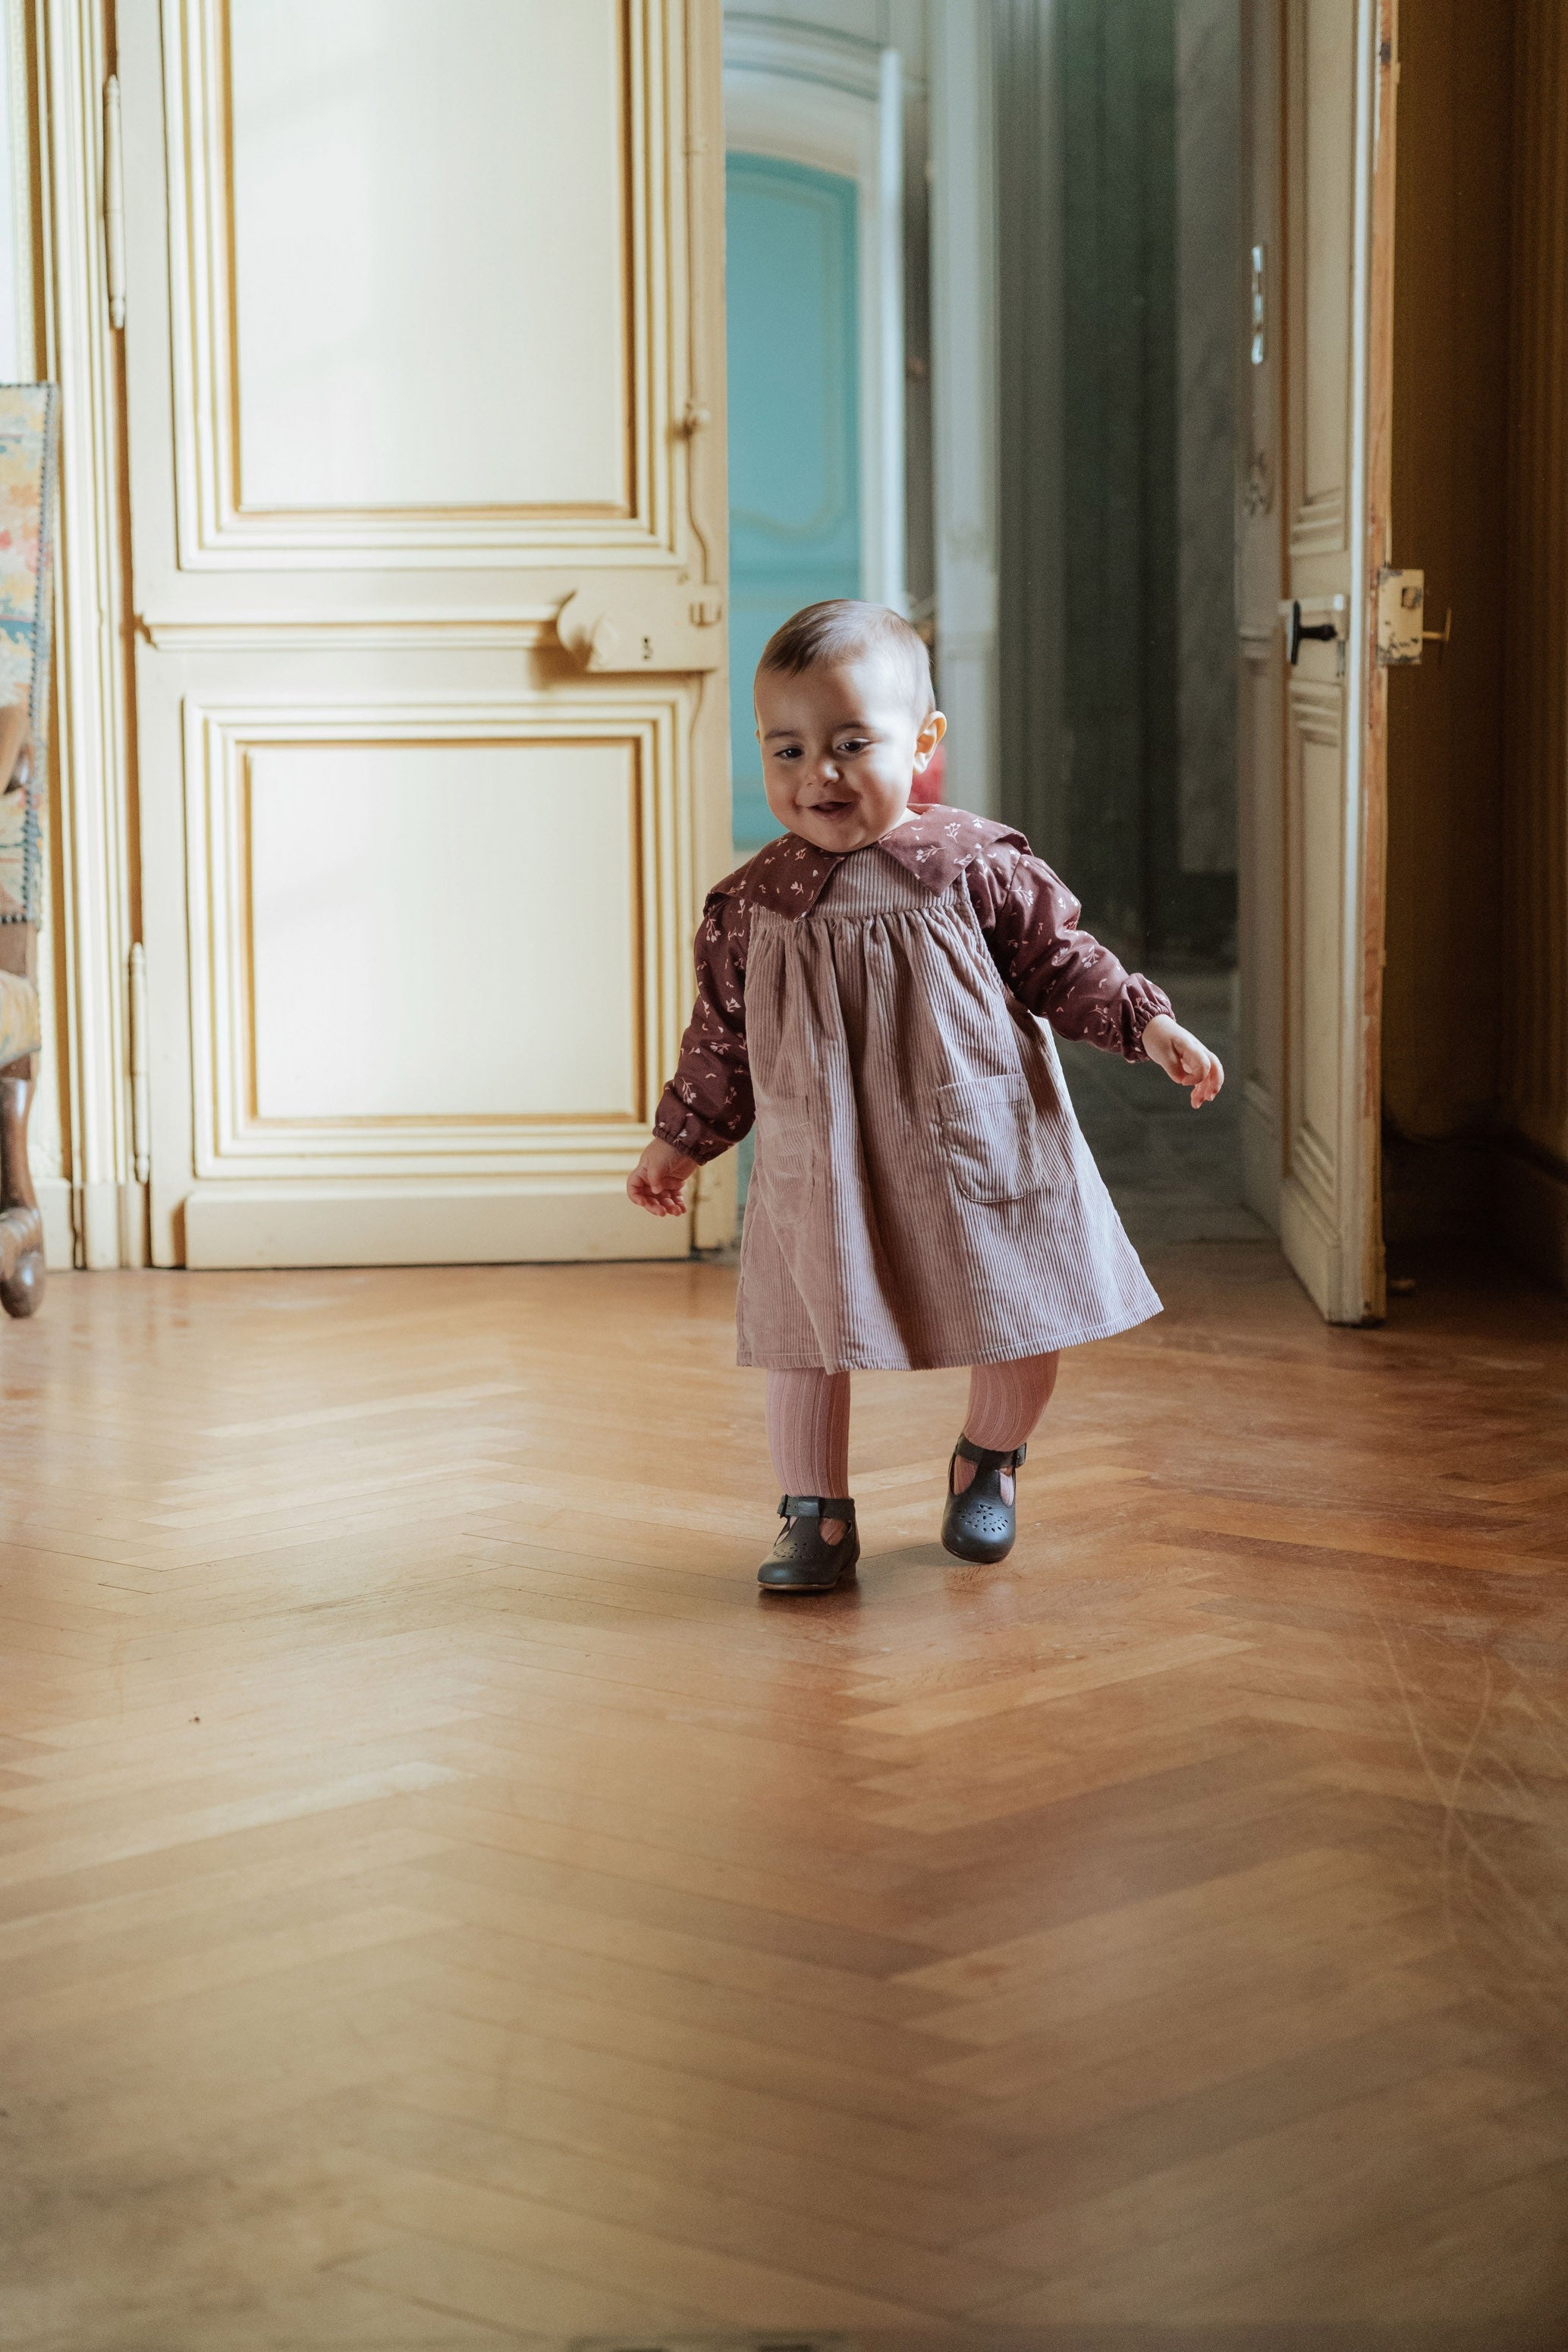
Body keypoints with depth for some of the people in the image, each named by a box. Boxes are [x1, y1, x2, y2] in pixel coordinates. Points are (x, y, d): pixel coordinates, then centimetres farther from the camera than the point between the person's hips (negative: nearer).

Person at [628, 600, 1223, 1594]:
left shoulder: (981, 867, -7)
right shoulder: (752, 903, -2)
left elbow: (1062, 962, 2)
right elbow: (723, 1035, 9)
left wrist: (1149, 1024, -8)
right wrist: (683, 1138, 12)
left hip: (976, 1157, -1)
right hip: (822, 1175, 1)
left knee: (1018, 1331, 9)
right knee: (809, 1339, 5)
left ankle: (989, 1461, 38)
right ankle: (817, 1513, 23)